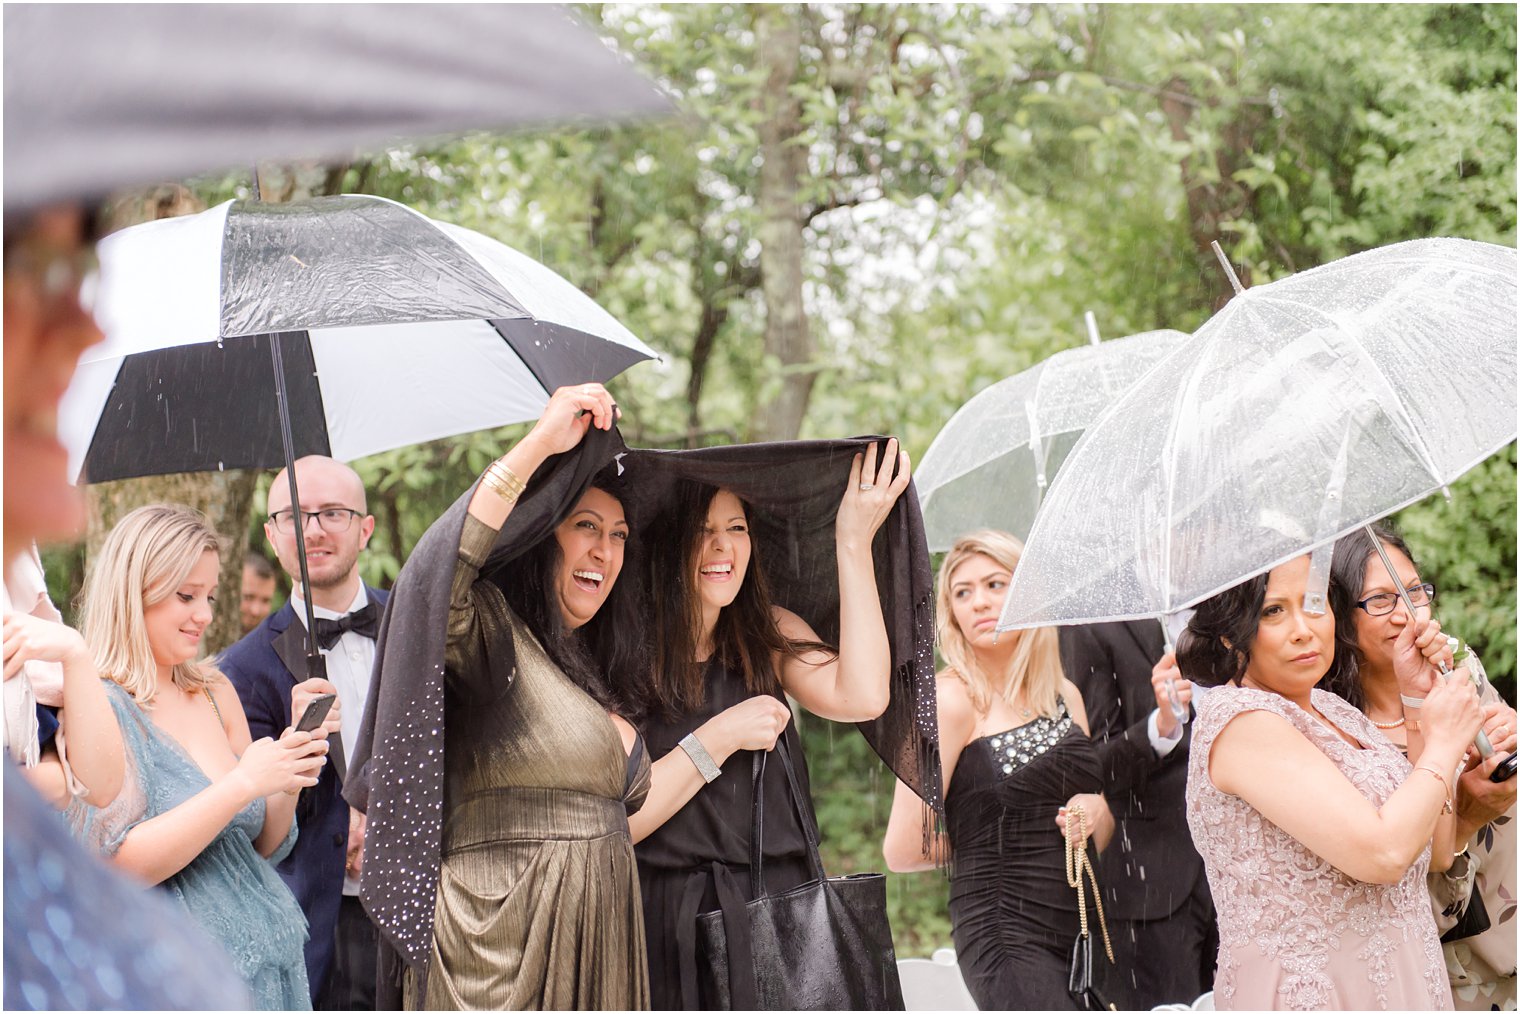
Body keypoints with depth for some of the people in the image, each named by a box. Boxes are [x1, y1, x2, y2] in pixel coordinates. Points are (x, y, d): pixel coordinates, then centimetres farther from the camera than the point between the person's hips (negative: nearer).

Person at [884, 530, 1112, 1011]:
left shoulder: (1064, 696, 13)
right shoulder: (952, 697, -7)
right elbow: (903, 850, -11)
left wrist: (1097, 810, 0)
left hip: (1085, 931, 6)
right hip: (1008, 937, -6)